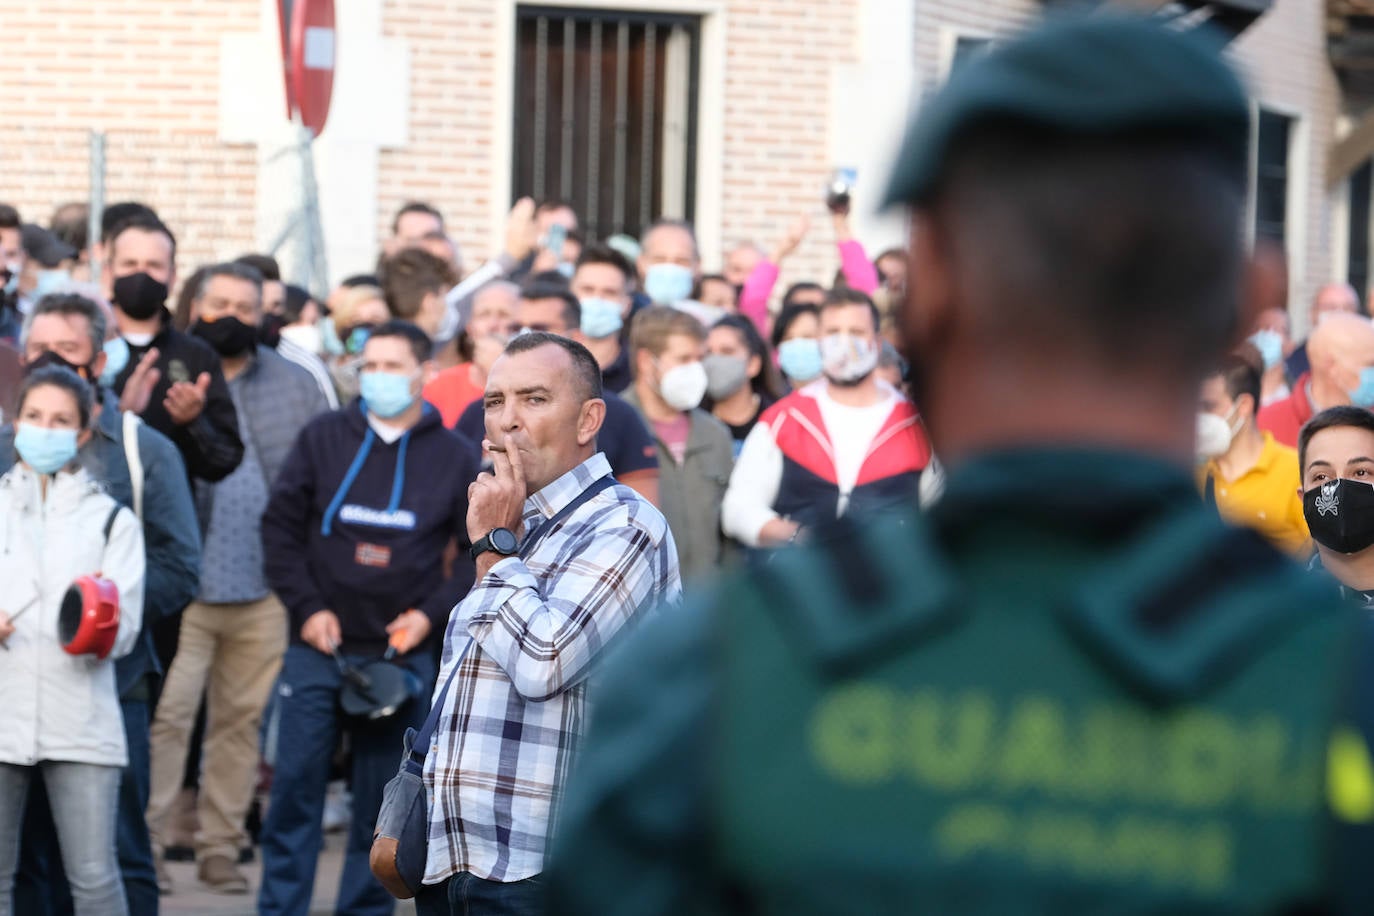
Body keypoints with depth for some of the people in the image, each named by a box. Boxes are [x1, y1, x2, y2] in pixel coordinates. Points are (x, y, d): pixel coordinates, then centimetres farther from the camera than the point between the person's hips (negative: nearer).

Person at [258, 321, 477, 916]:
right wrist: (305, 607, -5)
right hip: (318, 647, 0)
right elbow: (280, 526, 5)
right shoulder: (323, 438, 4)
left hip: (403, 656, 0)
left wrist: (433, 612, -5)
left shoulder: (455, 456, 4)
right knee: (295, 785, -1)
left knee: (382, 800, 5)